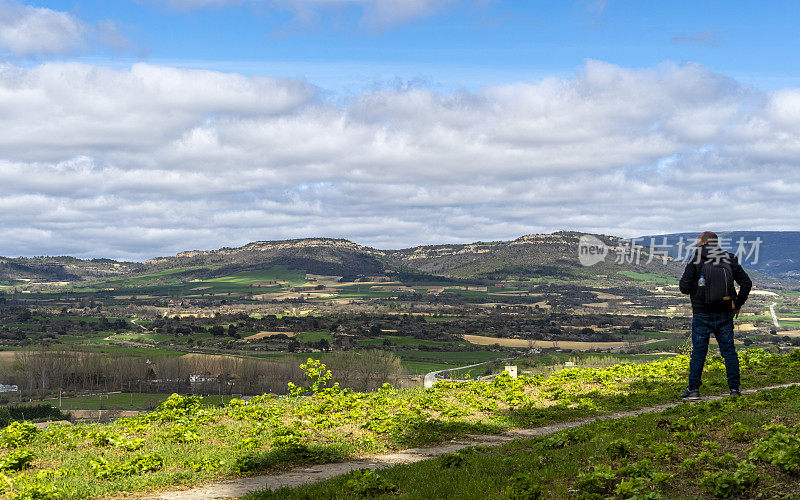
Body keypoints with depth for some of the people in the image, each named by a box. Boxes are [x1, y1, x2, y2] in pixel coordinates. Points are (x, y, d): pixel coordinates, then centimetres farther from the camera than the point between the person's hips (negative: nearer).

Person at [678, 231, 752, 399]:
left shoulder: (696, 260, -7)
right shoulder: (730, 260, 4)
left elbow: (684, 287, -10)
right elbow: (746, 283, 3)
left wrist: (692, 288, 12)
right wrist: (738, 304, 12)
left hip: (702, 314, -3)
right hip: (725, 315, 3)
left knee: (698, 352, 5)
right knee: (729, 351, 9)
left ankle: (693, 389, 5)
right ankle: (734, 388, 8)